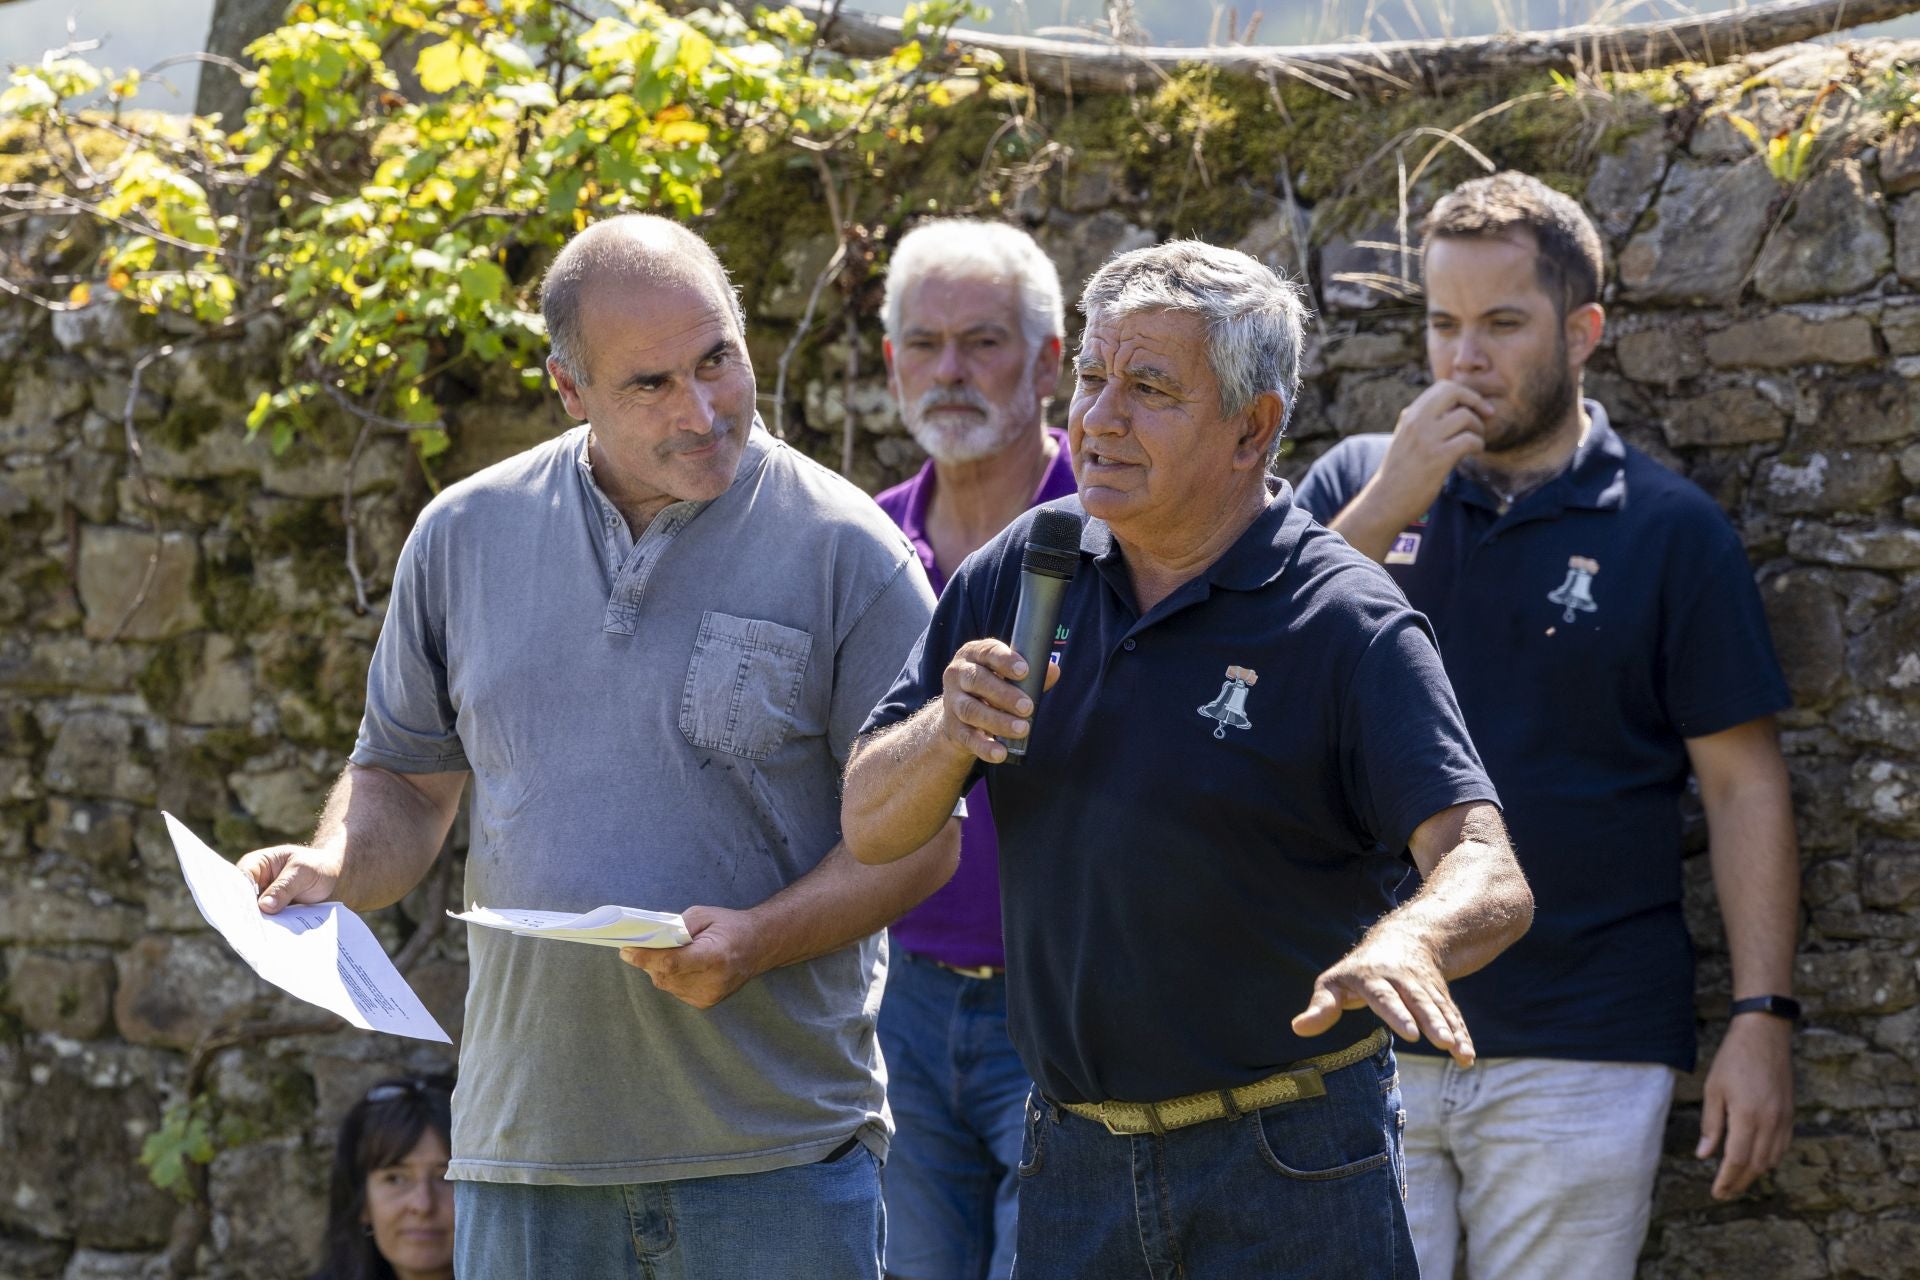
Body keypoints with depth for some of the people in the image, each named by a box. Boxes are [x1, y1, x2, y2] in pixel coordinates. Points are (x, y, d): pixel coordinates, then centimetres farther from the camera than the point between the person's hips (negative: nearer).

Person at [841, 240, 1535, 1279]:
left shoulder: (1347, 625, -11)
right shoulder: (1021, 572, 5)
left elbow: (1491, 879, -21)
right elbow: (870, 827, 6)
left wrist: (1407, 944, -43)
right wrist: (948, 731, -16)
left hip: (1290, 1172, -4)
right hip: (1073, 1167, 4)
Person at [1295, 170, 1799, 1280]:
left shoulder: (1671, 529, 2)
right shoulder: (1357, 484, 9)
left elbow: (1742, 782, 1)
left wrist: (1763, 1019, -7)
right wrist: (1390, 504, -11)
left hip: (1581, 1052, -2)